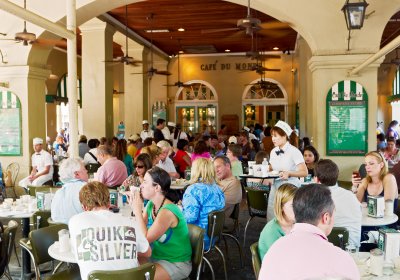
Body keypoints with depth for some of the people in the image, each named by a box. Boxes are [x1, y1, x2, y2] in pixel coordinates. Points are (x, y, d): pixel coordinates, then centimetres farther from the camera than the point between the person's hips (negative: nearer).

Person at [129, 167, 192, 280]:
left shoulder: (167, 212, -26)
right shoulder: (151, 205, 0)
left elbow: (145, 238, -25)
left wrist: (137, 210, -22)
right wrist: (135, 208, -11)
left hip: (176, 263, -8)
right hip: (157, 256, 8)